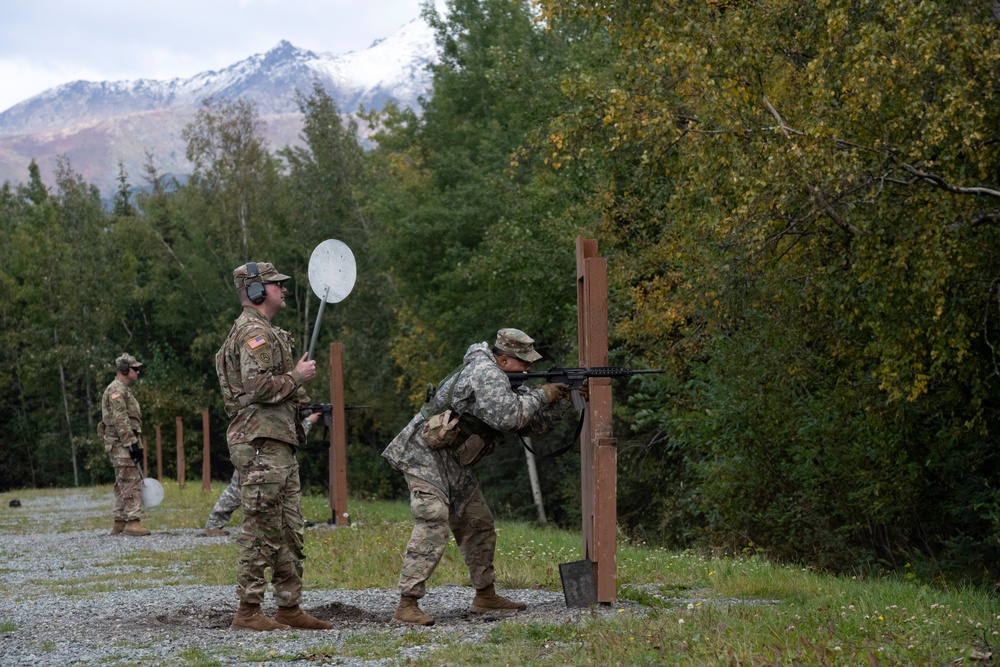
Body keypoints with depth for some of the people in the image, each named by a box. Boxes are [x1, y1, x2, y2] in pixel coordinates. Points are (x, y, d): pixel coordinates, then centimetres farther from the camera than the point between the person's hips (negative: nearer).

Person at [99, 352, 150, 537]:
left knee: (122, 485, 10)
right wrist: (132, 443, -23)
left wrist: (135, 444, 22)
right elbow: (120, 420, -19)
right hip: (122, 444, -11)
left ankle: (120, 524, 12)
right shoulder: (116, 389, -11)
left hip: (124, 445, 11)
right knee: (131, 483, -14)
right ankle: (133, 522, -19)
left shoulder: (123, 390, 22)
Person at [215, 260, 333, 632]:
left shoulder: (265, 332, 23)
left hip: (279, 445, 11)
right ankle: (248, 611, -6)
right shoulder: (254, 333, -11)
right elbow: (257, 386, -23)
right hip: (261, 444, -11)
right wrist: (297, 376, -11)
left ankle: (289, 608, 15)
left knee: (290, 532, 11)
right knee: (262, 532, -9)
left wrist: (299, 398, 14)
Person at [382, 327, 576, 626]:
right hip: (427, 455, -10)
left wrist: (562, 400, 4)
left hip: (453, 464, 10)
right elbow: (507, 418, -26)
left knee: (478, 527, 14)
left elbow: (532, 424, 16)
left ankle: (485, 596, 25)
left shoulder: (502, 381, 16)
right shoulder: (485, 373, -15)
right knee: (432, 528, -19)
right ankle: (407, 605, -22)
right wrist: (540, 396, -14)